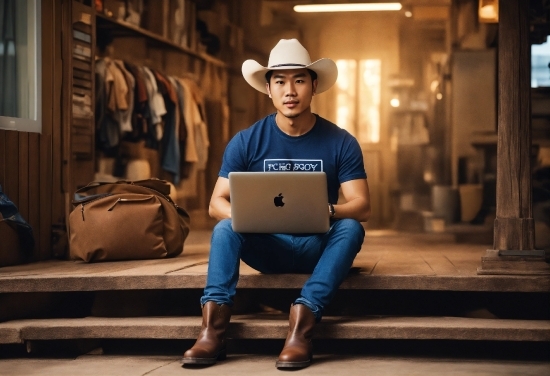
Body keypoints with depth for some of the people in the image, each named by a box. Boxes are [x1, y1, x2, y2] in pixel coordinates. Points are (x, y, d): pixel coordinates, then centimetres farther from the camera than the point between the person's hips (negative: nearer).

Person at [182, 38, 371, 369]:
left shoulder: (341, 143, -6)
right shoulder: (246, 142, -4)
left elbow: (362, 207, -12)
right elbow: (216, 203, -6)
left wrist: (327, 211, -35)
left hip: (318, 246, -1)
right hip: (267, 246, 1)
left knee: (351, 228, -31)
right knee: (225, 228, -26)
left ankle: (301, 325, -43)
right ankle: (213, 330, -38)